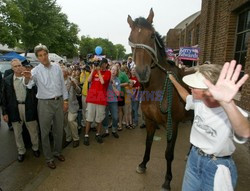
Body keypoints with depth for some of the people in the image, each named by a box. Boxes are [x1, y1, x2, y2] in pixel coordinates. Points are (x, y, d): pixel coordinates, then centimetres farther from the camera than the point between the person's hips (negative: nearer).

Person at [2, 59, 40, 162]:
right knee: (17, 133, 15)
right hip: (15, 109, 2)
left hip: (29, 108, -1)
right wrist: (5, 112, 1)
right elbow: (4, 97, 3)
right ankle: (21, 151, 34)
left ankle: (35, 148, 34)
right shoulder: (7, 80, 2)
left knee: (33, 131, 11)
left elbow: (36, 92, -1)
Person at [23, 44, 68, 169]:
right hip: (45, 103, -3)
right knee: (45, 132, 7)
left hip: (59, 101, 3)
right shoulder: (36, 71, -7)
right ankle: (48, 158, 25)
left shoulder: (57, 67, 3)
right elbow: (29, 85, -24)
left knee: (59, 129, 15)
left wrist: (65, 100, 5)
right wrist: (27, 78, -46)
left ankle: (57, 152, 36)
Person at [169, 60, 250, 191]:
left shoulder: (231, 112, -28)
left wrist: (227, 103, -69)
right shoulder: (198, 102, -9)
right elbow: (186, 96, 15)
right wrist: (173, 80, 16)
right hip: (194, 158, 6)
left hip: (217, 167, -5)